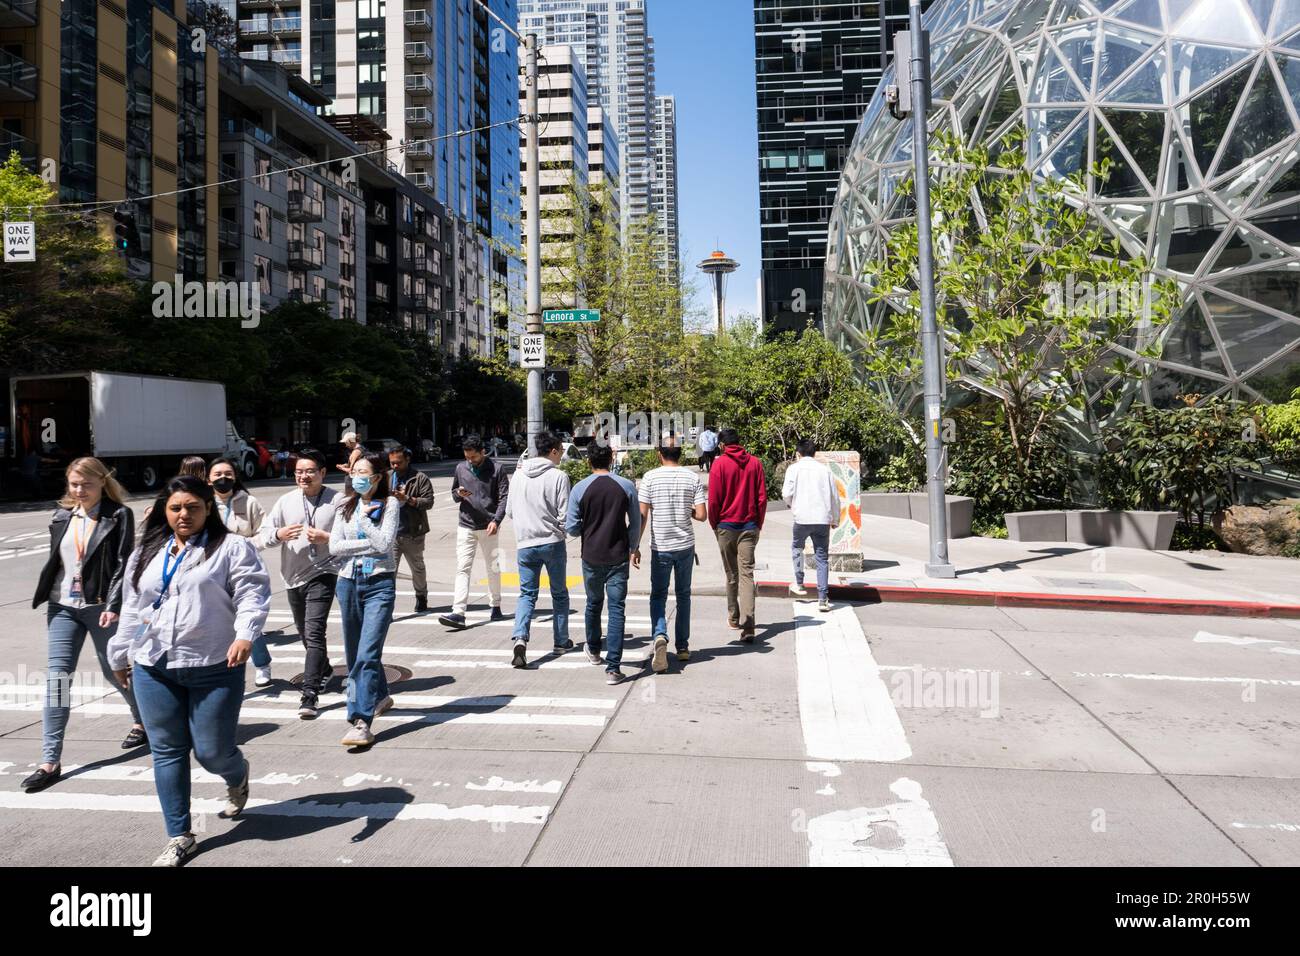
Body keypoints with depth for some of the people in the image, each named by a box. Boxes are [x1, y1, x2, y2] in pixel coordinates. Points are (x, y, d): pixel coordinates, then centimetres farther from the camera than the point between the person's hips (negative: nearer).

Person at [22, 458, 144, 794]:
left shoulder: (119, 516, -8)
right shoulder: (62, 516, 9)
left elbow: (124, 564, -13)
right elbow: (53, 562, 15)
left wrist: (113, 606, -20)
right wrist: (49, 603, 14)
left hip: (101, 607, -4)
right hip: (63, 606, 5)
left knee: (115, 670, 9)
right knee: (57, 675, -2)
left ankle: (143, 720, 37)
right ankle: (50, 762, 0)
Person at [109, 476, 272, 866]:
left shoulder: (232, 548, -2)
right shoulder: (146, 552, 15)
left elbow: (252, 595, -12)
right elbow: (132, 608, 22)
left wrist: (245, 634, -28)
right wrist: (120, 656, 25)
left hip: (214, 668, -5)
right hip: (153, 668, 5)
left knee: (213, 751, 0)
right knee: (167, 751, 8)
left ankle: (237, 779, 37)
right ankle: (179, 837, 20)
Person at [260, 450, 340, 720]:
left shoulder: (336, 501, -6)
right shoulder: (286, 501, 7)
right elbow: (264, 534, 6)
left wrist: (325, 538, -21)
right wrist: (279, 534, -15)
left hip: (322, 574, -6)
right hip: (293, 576, 6)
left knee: (314, 632, -16)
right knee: (305, 633, 20)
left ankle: (309, 695, -14)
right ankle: (324, 670, 46)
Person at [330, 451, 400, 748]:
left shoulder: (389, 504, -1)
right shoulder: (345, 507, 10)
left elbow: (384, 543, -13)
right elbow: (334, 547, 0)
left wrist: (364, 516, -9)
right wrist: (370, 544, -8)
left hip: (380, 583, -5)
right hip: (349, 582, 5)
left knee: (367, 654, -14)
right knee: (354, 653, 16)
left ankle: (361, 722, -15)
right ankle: (380, 696, 39)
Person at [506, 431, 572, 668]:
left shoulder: (518, 474, 3)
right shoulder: (558, 476, -10)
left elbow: (509, 511, 9)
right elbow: (565, 515, -11)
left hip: (525, 544, 3)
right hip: (553, 542, -3)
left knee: (527, 593, 9)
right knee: (559, 593, 15)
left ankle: (520, 637, -12)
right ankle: (561, 641, 24)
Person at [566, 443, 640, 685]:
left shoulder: (579, 489, -5)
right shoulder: (626, 486, -3)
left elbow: (571, 527, -4)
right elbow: (635, 523, 3)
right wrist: (633, 547, 19)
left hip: (591, 557, 1)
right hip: (618, 557, -1)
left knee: (593, 603, 21)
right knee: (617, 609, 0)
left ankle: (594, 651, 41)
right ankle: (613, 668, -6)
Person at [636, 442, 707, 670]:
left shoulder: (650, 477, -6)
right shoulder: (692, 478, -1)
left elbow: (642, 515, -8)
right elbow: (701, 515, -5)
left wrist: (635, 547, -2)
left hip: (660, 546, -2)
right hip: (685, 545, 2)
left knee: (658, 595, 9)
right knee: (683, 595, 16)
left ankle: (660, 636, -16)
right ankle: (682, 646, 21)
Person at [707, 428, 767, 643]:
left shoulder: (720, 463, -5)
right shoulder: (755, 463, 3)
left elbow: (714, 499, -7)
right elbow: (762, 497, 2)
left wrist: (714, 524, 7)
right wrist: (758, 524, 12)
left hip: (726, 526, -1)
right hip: (750, 526, 1)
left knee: (731, 574, 14)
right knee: (747, 573, -3)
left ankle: (734, 617, 27)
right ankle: (747, 627, -14)